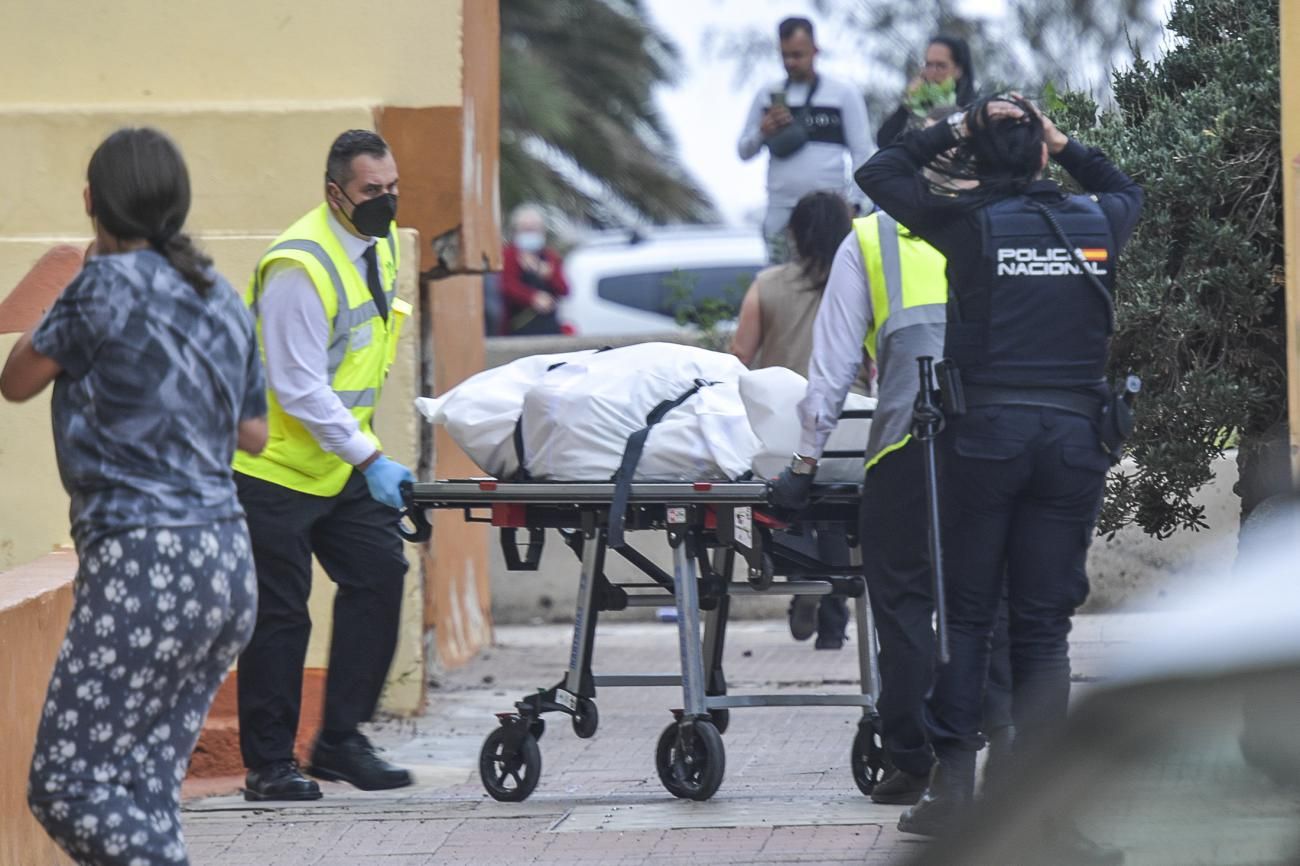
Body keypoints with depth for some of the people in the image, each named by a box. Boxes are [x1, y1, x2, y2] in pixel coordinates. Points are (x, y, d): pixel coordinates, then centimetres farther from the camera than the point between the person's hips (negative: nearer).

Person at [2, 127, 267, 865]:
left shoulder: (110, 284, -10)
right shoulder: (223, 299, 12)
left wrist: (67, 328, 19)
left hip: (146, 564, -8)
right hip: (229, 563, 8)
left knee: (67, 787, -4)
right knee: (141, 791, 11)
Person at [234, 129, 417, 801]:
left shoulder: (381, 243, 4)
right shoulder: (299, 266, -24)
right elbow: (299, 388, -25)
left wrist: (367, 449, 16)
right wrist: (371, 459, -26)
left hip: (340, 458, 8)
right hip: (275, 465, -8)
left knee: (378, 574, -2)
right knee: (278, 615, -3)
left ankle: (341, 740, 6)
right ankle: (268, 765, 7)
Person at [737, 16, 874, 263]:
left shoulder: (844, 95, 4)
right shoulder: (768, 96, 13)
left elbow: (862, 154, 3)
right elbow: (744, 151, 17)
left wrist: (854, 203, -7)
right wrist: (763, 133, -4)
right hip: (781, 212, 3)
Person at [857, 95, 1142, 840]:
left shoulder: (970, 225, -3)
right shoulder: (1095, 225, 5)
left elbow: (880, 174, 11)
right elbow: (1126, 191, 32)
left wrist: (954, 130, 12)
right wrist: (1064, 144, 25)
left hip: (986, 433, -2)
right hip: (1074, 436, 2)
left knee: (968, 613, 5)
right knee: (1044, 624, 4)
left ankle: (953, 785, -1)